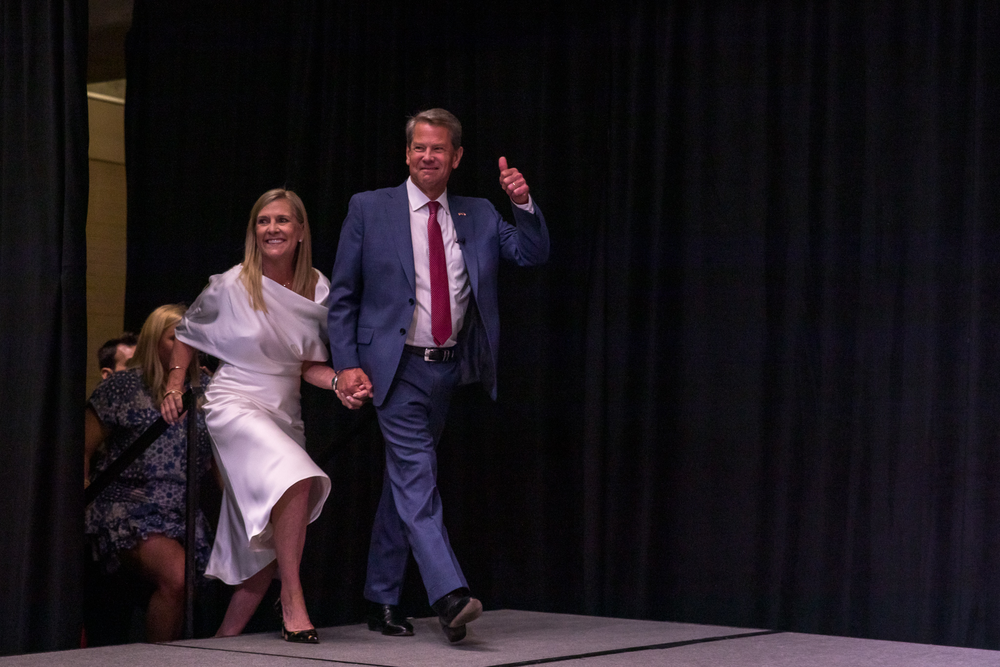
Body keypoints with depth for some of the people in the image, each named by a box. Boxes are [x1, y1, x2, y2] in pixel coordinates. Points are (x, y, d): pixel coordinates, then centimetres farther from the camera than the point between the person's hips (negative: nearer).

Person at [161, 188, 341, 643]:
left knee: (269, 542, 5)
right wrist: (174, 385, 0)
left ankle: (228, 633, 17)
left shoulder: (318, 291, 2)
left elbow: (309, 366, 8)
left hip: (285, 414, 5)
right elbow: (187, 334, 9)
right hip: (235, 405, -5)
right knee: (297, 481, -31)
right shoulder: (231, 286, -7)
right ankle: (292, 602, -22)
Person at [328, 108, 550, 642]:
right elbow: (342, 296, 1)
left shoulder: (479, 217, 10)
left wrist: (524, 205, -14)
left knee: (404, 481, 13)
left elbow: (534, 255, 3)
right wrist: (346, 365, -8)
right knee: (416, 479, -15)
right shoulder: (369, 209, 1)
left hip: (448, 368, 4)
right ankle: (450, 595, -24)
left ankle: (381, 599, 21)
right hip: (397, 369, -4)